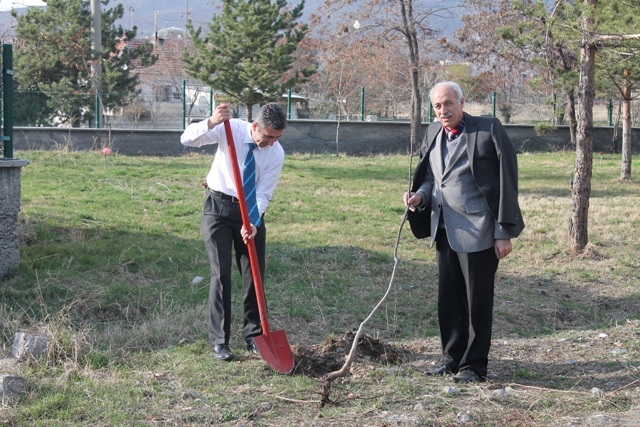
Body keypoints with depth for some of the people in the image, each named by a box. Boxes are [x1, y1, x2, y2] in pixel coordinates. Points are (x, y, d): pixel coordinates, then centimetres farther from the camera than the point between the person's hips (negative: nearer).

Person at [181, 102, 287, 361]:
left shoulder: (276, 153, -11)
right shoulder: (232, 129, -16)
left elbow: (263, 193, -13)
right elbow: (187, 139, -24)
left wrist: (253, 223, -30)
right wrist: (211, 123, -43)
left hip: (252, 211, 3)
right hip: (218, 206, -2)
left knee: (254, 274, 5)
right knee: (221, 273, -7)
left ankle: (254, 337, 18)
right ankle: (219, 341, -2)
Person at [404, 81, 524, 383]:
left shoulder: (488, 130, -7)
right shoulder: (433, 134, 12)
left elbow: (507, 182, -8)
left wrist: (504, 233, -12)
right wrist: (419, 196, 0)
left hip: (478, 232, -6)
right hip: (444, 231, 6)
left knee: (477, 301, 2)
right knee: (448, 300, 10)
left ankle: (475, 365, 13)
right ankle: (453, 359, 23)